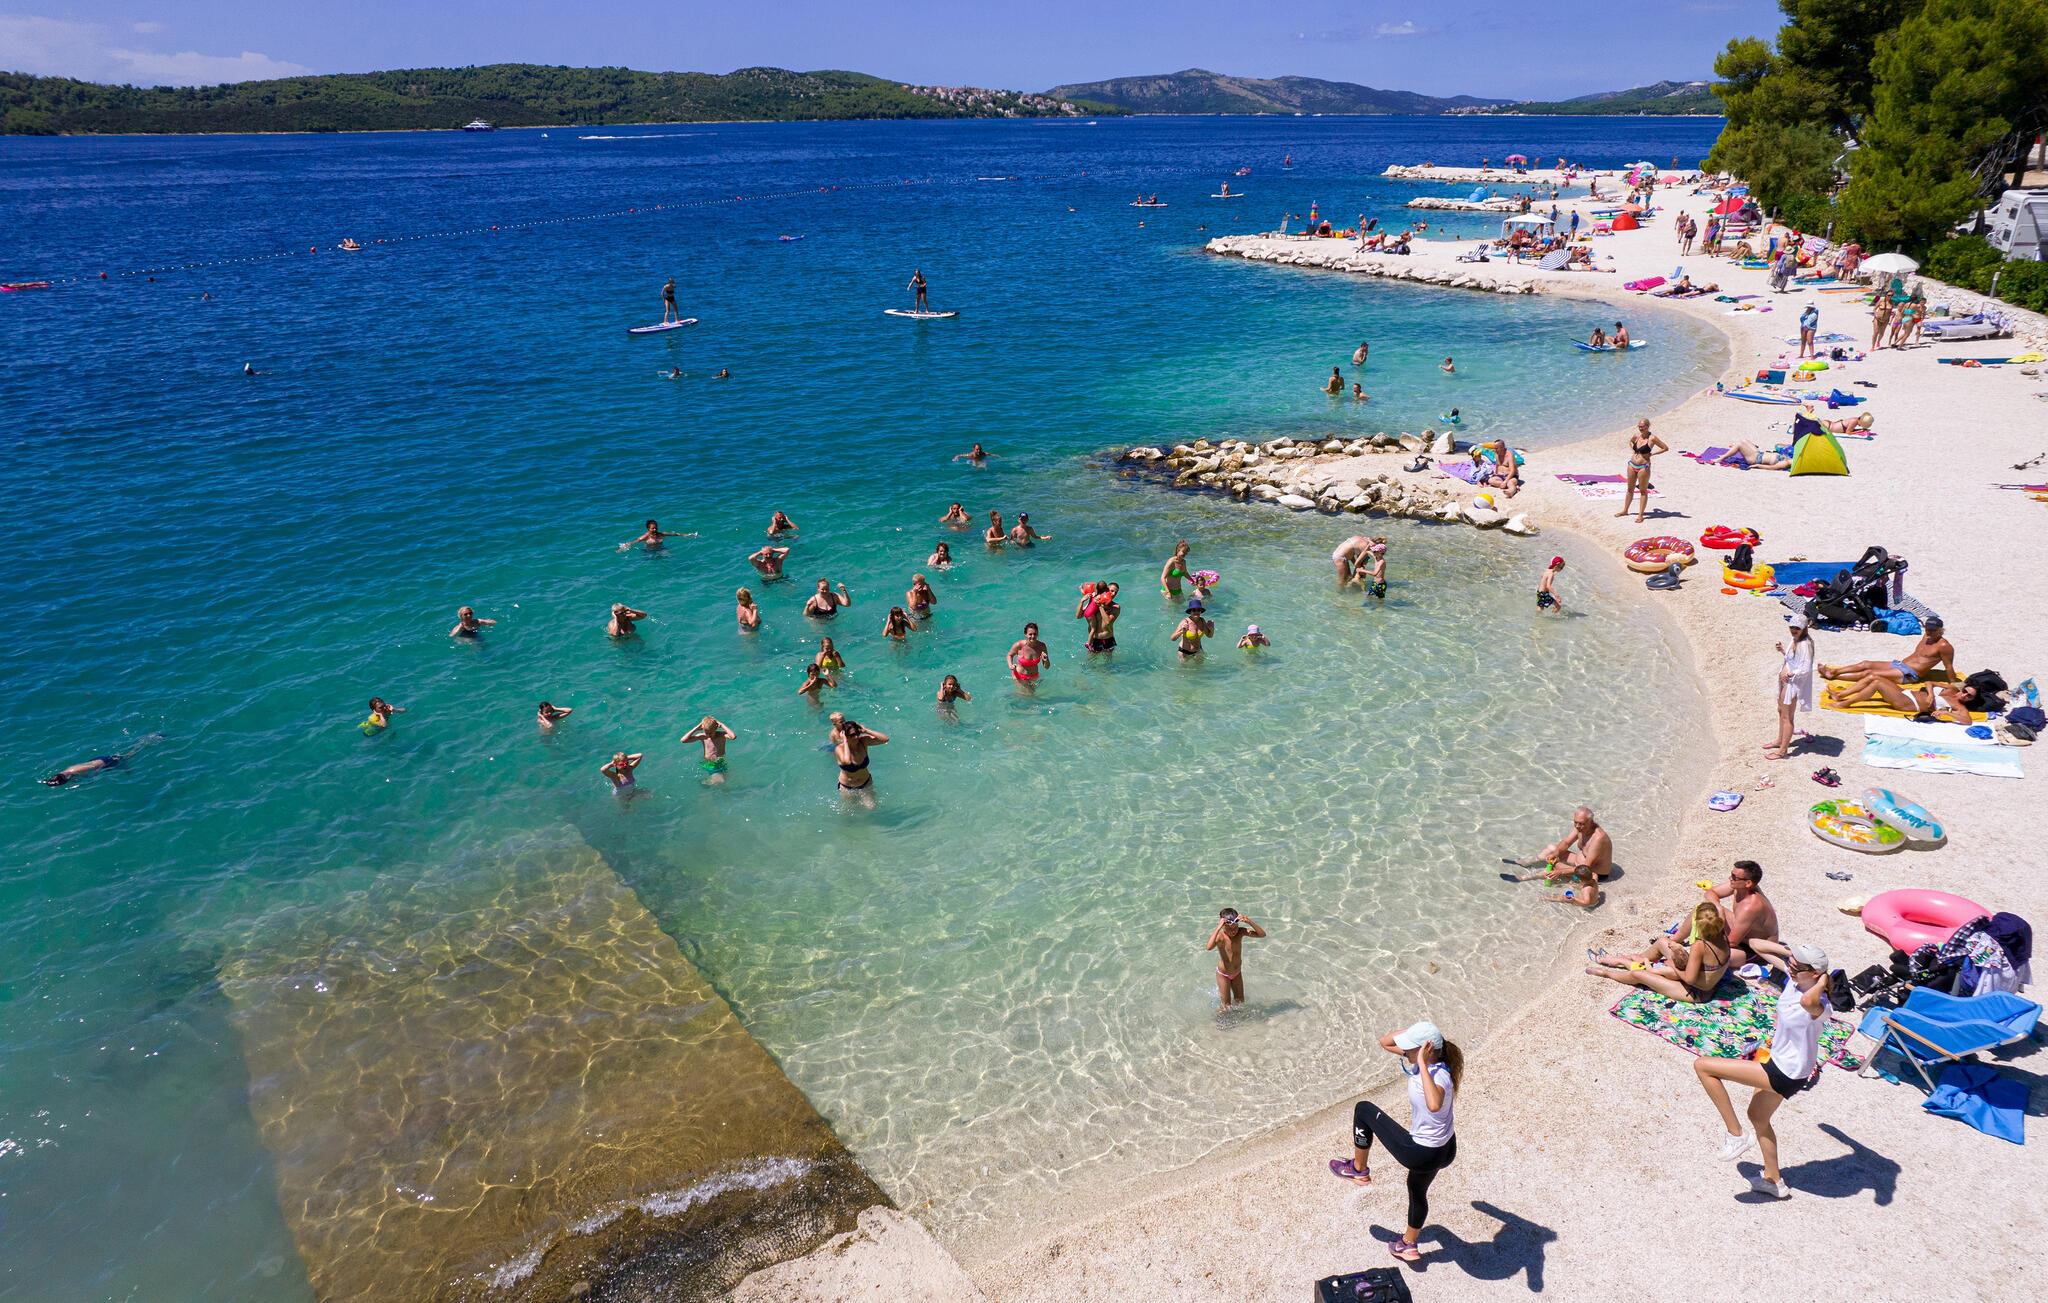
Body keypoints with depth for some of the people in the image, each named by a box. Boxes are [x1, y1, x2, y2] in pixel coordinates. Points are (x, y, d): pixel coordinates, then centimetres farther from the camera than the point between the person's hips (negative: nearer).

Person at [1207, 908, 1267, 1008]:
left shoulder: (1240, 932, -16)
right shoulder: (1220, 936, -28)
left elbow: (1262, 934, -22)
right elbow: (1209, 947, -49)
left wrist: (1249, 922, -35)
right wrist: (1218, 927, -50)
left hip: (1237, 973, 4)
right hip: (1223, 974, -4)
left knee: (1240, 1002, 20)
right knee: (1227, 1006, 8)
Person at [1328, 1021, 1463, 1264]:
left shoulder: (1439, 1076, -33)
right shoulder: (1419, 1058, -8)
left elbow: (1434, 1105, -56)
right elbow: (1386, 1042, 4)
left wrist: (1422, 1065, -49)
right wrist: (1416, 1029, -11)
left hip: (1421, 1154, -9)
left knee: (1364, 1109, 3)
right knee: (1417, 1190, 34)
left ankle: (1358, 1169, 24)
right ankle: (1408, 1245, 57)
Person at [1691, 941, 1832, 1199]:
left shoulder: (1817, 1005, -31)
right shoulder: (1794, 976, -9)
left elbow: (1808, 1000, -60)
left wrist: (1823, 981, -40)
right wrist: (1791, 952, -9)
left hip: (1785, 1074, -10)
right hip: (1778, 1062, 10)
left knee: (1702, 1066, -12)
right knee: (1757, 1117, 30)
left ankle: (1736, 1134, 1)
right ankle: (1774, 1181, 50)